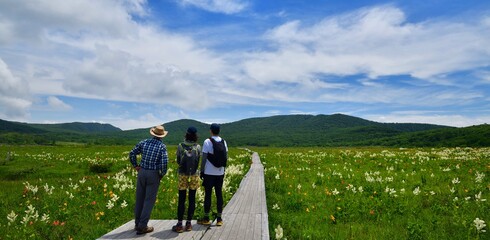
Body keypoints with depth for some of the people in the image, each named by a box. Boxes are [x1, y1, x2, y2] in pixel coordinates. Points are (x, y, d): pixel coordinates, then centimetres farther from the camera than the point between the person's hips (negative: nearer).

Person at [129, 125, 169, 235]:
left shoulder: (144, 142, 2)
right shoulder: (162, 146, -10)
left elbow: (132, 154, 5)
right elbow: (164, 163, -19)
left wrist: (135, 166, 15)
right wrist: (162, 174, -3)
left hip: (142, 172, 4)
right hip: (154, 174, -4)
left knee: (139, 199, 15)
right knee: (149, 200, 3)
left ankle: (137, 223, 26)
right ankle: (142, 227, 5)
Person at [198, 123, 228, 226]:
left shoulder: (207, 142, -9)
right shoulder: (223, 142, 4)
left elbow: (204, 158, -10)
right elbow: (226, 157, 6)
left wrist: (201, 171, -2)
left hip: (209, 172, -4)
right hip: (220, 172, 4)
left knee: (208, 194, 5)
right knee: (219, 194, 9)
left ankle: (206, 218, 15)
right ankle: (219, 219, 14)